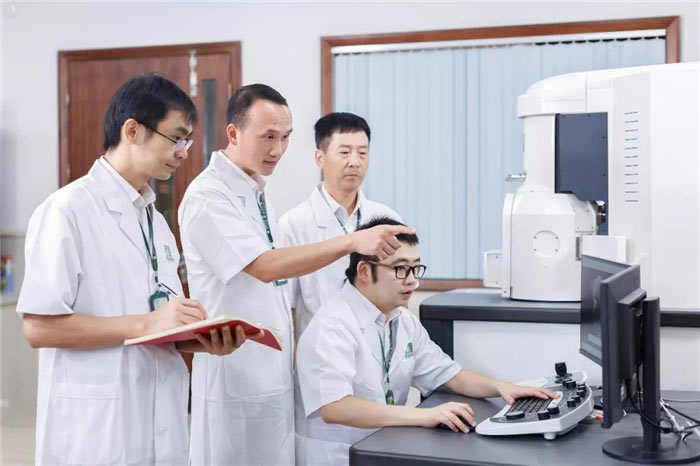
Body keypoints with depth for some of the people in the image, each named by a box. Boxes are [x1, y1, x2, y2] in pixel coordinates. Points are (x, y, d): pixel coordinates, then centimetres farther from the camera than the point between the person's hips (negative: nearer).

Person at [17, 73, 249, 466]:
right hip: (96, 432, -7)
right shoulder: (68, 210, -11)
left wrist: (205, 341, -4)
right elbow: (39, 326, -17)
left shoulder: (156, 220, 13)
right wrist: (147, 324, -20)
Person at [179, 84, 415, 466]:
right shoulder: (208, 196, -15)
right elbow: (264, 266, -26)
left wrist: (295, 352, 13)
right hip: (237, 376, -8)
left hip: (274, 371, 8)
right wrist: (352, 241, -30)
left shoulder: (257, 193, 11)